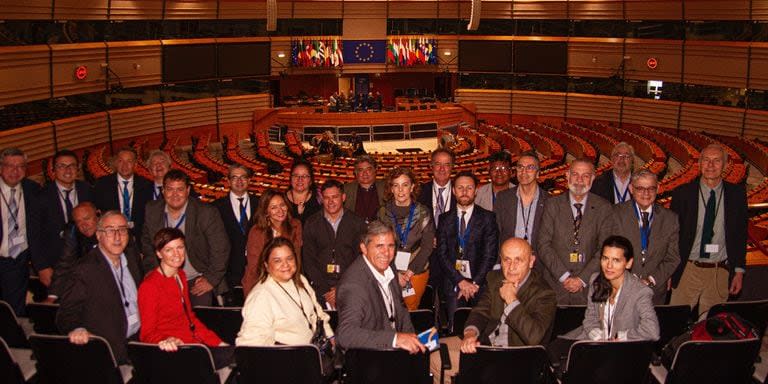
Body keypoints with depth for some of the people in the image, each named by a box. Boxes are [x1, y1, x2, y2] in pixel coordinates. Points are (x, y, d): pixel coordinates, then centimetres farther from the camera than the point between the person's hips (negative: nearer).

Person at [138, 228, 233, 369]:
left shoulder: (180, 275, 14)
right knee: (229, 356, -27)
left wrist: (217, 342, 11)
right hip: (174, 351, -8)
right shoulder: (149, 286, -11)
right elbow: (147, 333, -11)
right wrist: (165, 341, -34)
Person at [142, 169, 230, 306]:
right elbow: (147, 243, 14)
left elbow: (220, 249, -10)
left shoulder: (207, 213, -13)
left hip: (197, 282, -3)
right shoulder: (152, 210, 1)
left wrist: (211, 279, -10)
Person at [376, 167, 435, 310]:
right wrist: (395, 273, -10)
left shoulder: (423, 213, -2)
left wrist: (409, 272, -10)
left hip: (416, 272, 0)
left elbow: (428, 246, -3)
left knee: (410, 312, 5)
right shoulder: (383, 213, 0)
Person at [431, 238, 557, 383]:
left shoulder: (544, 294, -16)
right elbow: (481, 311, 8)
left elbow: (533, 337, -29)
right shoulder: (495, 278, 7)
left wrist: (511, 300, -23)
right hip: (486, 342, 8)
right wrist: (470, 333, -15)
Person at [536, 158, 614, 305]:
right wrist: (564, 276, -12)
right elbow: (543, 245, -2)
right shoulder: (552, 205, 4)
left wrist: (582, 279, -11)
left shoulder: (603, 208, 4)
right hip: (555, 285, 0)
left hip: (588, 287, 0)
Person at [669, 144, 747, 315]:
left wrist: (739, 270, 5)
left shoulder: (737, 194, 2)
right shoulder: (682, 193, -2)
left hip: (720, 273, 1)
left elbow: (741, 234, 8)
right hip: (687, 270, -1)